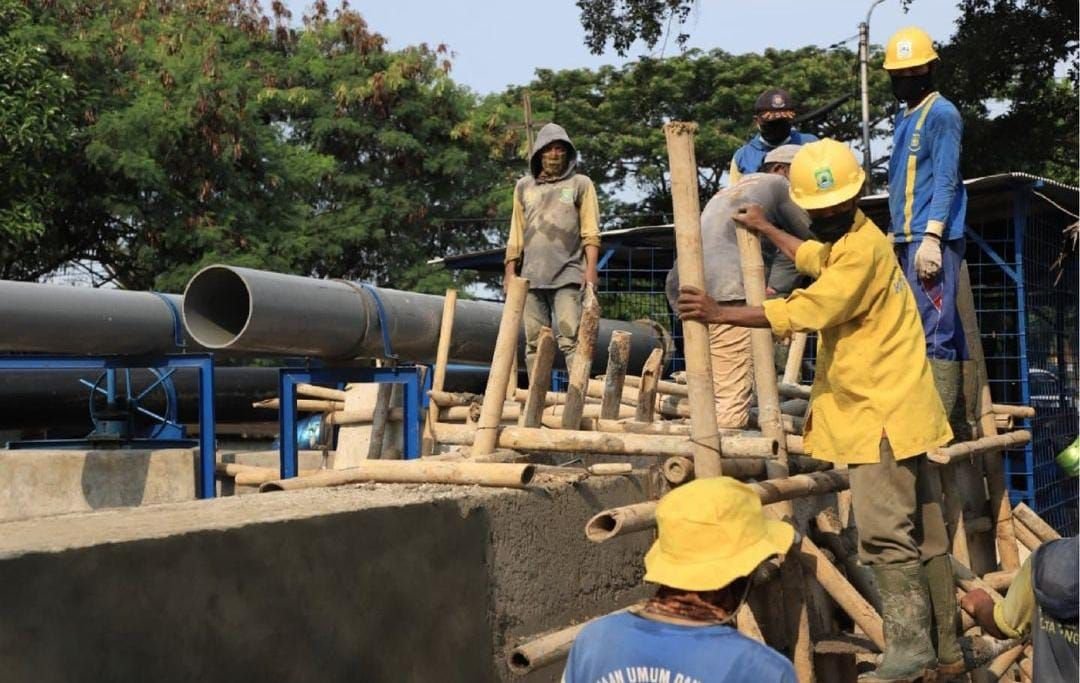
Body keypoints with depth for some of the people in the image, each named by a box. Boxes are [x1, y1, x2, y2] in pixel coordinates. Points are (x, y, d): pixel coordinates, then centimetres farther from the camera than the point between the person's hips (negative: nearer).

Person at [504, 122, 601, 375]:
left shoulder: (580, 184, 8)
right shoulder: (524, 187, 17)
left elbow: (590, 231, 2)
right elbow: (516, 234, 17)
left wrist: (591, 267, -8)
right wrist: (510, 270, 11)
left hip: (568, 275, -3)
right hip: (531, 276, 4)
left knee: (570, 339, -12)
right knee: (534, 342, 3)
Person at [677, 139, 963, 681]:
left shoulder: (863, 248, -18)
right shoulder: (846, 239, 16)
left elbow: (799, 312, -24)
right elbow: (815, 258, 41)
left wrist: (719, 313, -20)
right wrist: (766, 230, 50)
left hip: (883, 413, -11)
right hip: (886, 409, 11)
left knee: (885, 533, -11)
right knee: (920, 533, 12)